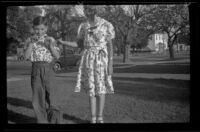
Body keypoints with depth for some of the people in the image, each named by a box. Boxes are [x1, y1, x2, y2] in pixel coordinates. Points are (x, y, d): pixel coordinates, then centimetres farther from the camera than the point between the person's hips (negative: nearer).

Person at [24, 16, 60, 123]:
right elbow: (26, 56, -3)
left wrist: (51, 46, -15)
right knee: (37, 97, -1)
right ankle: (42, 121, 9)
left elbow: (57, 56, -2)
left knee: (49, 95, 3)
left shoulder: (50, 40, 4)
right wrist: (31, 43, -10)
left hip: (48, 69, -1)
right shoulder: (30, 40, 7)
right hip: (36, 69, 1)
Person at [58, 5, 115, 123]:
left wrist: (110, 64, -9)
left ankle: (100, 118, 10)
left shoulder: (106, 25, -3)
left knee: (101, 89, -1)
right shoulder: (83, 27, 9)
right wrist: (62, 42, 1)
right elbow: (80, 44, 11)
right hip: (88, 60, 3)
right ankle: (93, 118, 11)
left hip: (101, 59, -3)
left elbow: (110, 46, -3)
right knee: (91, 89, 3)